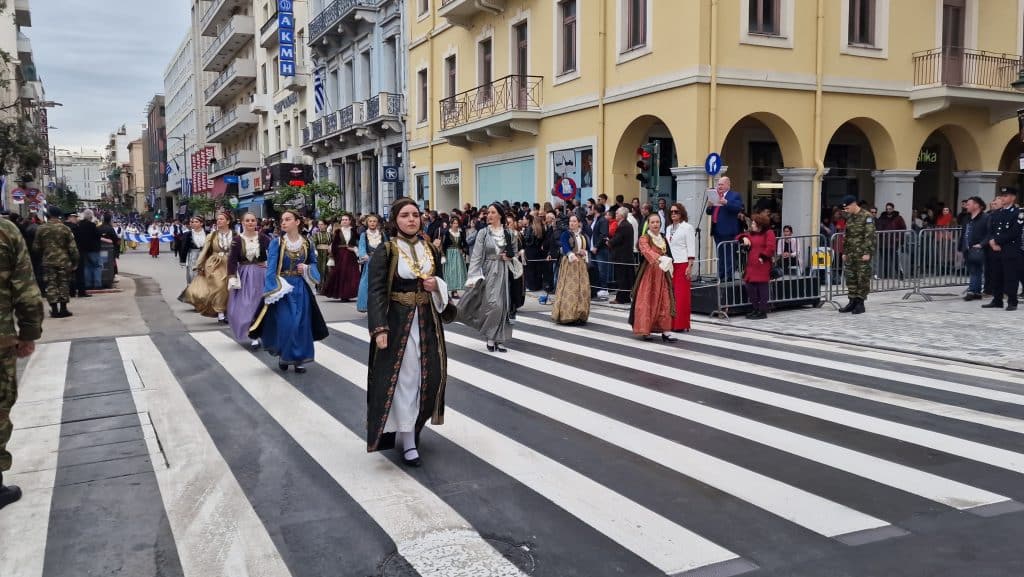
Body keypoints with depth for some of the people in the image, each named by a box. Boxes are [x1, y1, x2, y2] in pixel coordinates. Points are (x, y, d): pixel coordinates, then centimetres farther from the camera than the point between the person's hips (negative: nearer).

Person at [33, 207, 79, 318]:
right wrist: (75, 262, 2)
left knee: (51, 285, 6)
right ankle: (63, 309, 8)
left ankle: (54, 310, 4)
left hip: (48, 262, 1)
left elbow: (36, 247, 5)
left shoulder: (41, 229, -2)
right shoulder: (65, 229, -5)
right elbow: (72, 248, -5)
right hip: (64, 261, 0)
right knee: (64, 284, 7)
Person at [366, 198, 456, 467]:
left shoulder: (431, 249, 7)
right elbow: (376, 291, -13)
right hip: (397, 321, -5)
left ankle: (412, 429, 30)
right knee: (403, 379, -1)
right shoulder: (385, 251, -8)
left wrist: (437, 285, -7)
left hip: (428, 320, 5)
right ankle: (408, 443, 7)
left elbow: (441, 285, 18)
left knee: (428, 375, 10)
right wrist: (380, 329, -22)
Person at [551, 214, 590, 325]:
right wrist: (571, 255, -36)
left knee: (582, 288, 1)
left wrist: (584, 251, -4)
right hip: (569, 263, -5)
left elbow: (588, 246, 19)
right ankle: (567, 314, -8)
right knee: (569, 288, -10)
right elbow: (565, 246, -18)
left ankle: (580, 315, 7)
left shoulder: (583, 235, 14)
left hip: (581, 263, 5)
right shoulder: (565, 234, -3)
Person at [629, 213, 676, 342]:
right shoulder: (644, 239, -8)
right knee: (647, 302, -3)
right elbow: (648, 251, -28)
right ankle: (645, 331, 4)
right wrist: (659, 258, -44)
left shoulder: (663, 238, 13)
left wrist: (669, 271, 14)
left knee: (664, 303, 1)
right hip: (648, 274, -6)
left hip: (662, 274, 6)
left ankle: (665, 332, 3)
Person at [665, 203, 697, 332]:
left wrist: (690, 266, -13)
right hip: (670, 264, 6)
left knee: (682, 295, -5)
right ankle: (672, 323, 9)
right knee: (671, 294, 3)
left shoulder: (687, 227, -3)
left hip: (682, 264, -6)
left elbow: (691, 248, -7)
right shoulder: (668, 228, 16)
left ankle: (682, 325, -1)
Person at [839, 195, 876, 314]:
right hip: (850, 254, 7)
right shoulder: (849, 217, 13)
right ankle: (852, 302, 14)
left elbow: (869, 236, -15)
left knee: (863, 278, -1)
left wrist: (867, 253, -19)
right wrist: (844, 252, 17)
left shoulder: (867, 216, -10)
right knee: (850, 277, 7)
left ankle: (860, 303, 4)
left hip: (862, 254, -7)